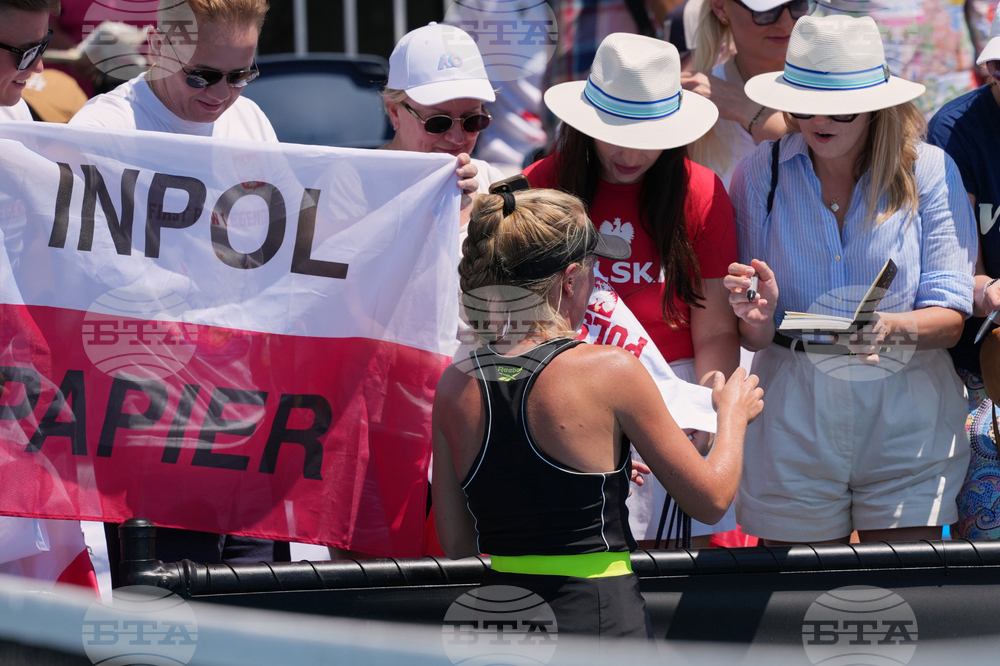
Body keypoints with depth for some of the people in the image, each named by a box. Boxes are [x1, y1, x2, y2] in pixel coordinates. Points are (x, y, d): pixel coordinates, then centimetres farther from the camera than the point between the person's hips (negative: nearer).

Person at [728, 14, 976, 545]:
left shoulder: (929, 172, -3)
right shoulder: (761, 173, 1)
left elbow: (950, 319, -7)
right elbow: (753, 338, 1)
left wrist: (891, 328, -27)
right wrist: (758, 316, -22)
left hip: (906, 412, -1)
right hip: (794, 414, 1)